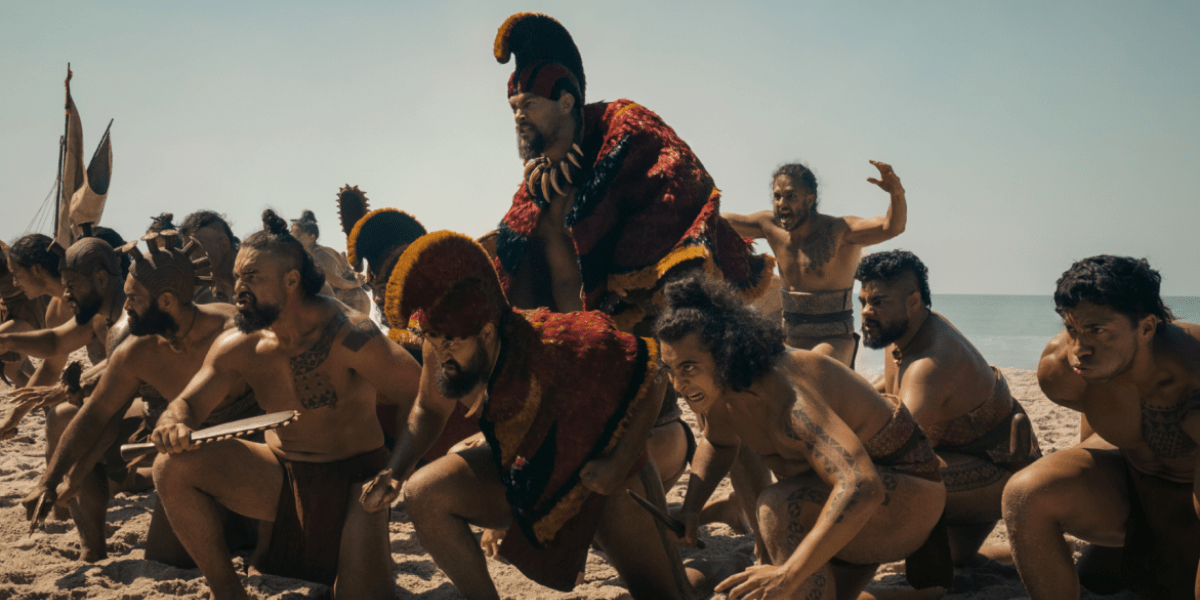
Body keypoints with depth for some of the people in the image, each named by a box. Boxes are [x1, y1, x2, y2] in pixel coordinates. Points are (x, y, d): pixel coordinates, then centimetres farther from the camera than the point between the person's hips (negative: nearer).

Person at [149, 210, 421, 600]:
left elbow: (426, 400, -23)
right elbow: (187, 405, 1)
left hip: (355, 479, -4)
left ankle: (362, 557, 16)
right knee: (173, 466, -16)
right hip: (281, 477, 5)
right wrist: (174, 424, -24)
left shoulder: (346, 334, -23)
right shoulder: (237, 347, -6)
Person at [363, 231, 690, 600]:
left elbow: (649, 377, -28)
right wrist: (394, 473, -14)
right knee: (424, 494, -18)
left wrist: (619, 466, -29)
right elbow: (428, 410, 1)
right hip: (521, 470, 5)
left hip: (598, 472, -4)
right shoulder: (441, 348, -19)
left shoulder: (551, 347, -37)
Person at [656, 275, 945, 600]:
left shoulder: (790, 398, -37)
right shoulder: (715, 381, -10)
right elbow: (717, 444, 14)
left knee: (780, 506, -33)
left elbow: (862, 489, -49)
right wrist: (689, 509, -2)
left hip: (907, 491, -9)